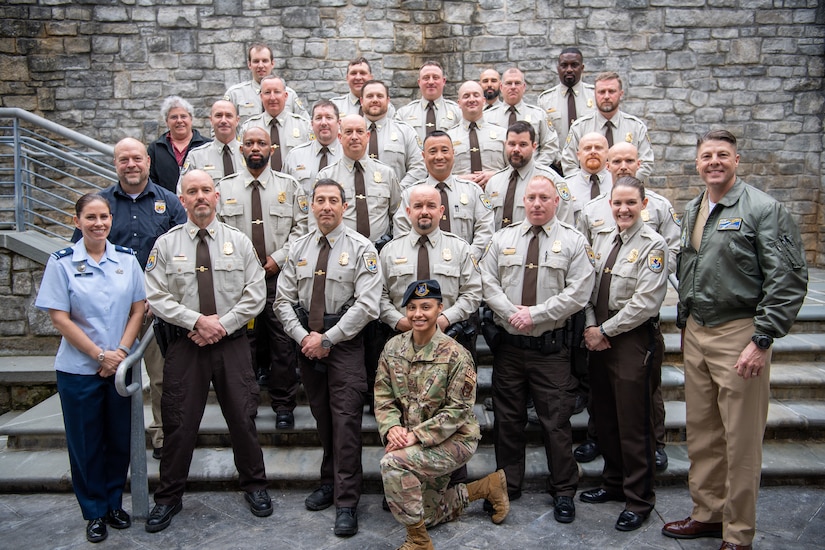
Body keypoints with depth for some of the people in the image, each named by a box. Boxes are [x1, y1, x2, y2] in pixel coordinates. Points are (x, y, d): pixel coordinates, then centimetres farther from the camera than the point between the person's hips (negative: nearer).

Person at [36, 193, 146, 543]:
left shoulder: (127, 259, 2)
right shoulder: (62, 262, -5)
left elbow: (138, 310, 3)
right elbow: (59, 318, -8)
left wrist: (121, 351, -8)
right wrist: (100, 355, -12)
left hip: (121, 366, 2)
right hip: (79, 369, -2)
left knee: (119, 439, 11)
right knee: (85, 443, 8)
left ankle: (114, 504, 29)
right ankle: (95, 512, 25)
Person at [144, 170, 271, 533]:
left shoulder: (239, 242, 4)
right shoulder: (166, 244, 3)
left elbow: (255, 295, -1)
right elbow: (156, 297, -3)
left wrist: (222, 325, -11)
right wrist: (198, 321, -14)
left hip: (233, 343, 1)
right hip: (184, 344, 0)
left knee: (243, 418, 7)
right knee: (179, 422, 6)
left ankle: (254, 486, 27)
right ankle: (168, 498, 24)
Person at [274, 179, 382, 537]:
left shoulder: (361, 248, -6)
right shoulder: (298, 249, 9)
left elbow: (366, 305, -13)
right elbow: (283, 299, 7)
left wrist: (327, 339, -15)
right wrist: (303, 336, -8)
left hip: (345, 344, -4)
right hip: (306, 343, 5)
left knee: (346, 420, -5)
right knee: (322, 418, 14)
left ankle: (346, 503, 4)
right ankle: (330, 483, 30)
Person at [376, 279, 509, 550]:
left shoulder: (455, 354, -19)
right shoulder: (393, 348, -3)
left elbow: (458, 410, -20)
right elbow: (383, 397, -1)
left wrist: (417, 435, -26)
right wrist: (392, 427, -21)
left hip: (453, 439, -7)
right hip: (411, 441, 7)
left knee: (392, 463, -30)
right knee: (425, 514, 14)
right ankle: (485, 488, 33)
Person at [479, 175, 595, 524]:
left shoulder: (572, 241, 1)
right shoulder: (503, 238, 10)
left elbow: (578, 292, -8)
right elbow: (487, 281, 3)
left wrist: (536, 313, -14)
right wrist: (510, 312, -11)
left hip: (551, 347, -2)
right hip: (507, 344, 3)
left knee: (556, 420, 3)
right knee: (508, 418, 11)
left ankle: (564, 492, 19)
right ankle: (508, 486, 27)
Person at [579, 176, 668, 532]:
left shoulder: (653, 244, -11)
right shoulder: (601, 237, 9)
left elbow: (646, 302, -16)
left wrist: (605, 331, -12)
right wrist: (590, 325, -4)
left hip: (635, 339, -6)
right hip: (598, 337, 6)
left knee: (634, 422, 2)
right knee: (603, 416, 15)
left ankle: (639, 500, 19)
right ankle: (614, 483, 35)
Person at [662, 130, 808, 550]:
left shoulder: (763, 209, -8)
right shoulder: (692, 212, 13)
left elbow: (789, 279, -13)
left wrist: (762, 341, -17)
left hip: (738, 335, -6)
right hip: (696, 334, 7)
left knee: (741, 440, 2)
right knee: (701, 432, 14)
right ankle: (708, 514, 30)